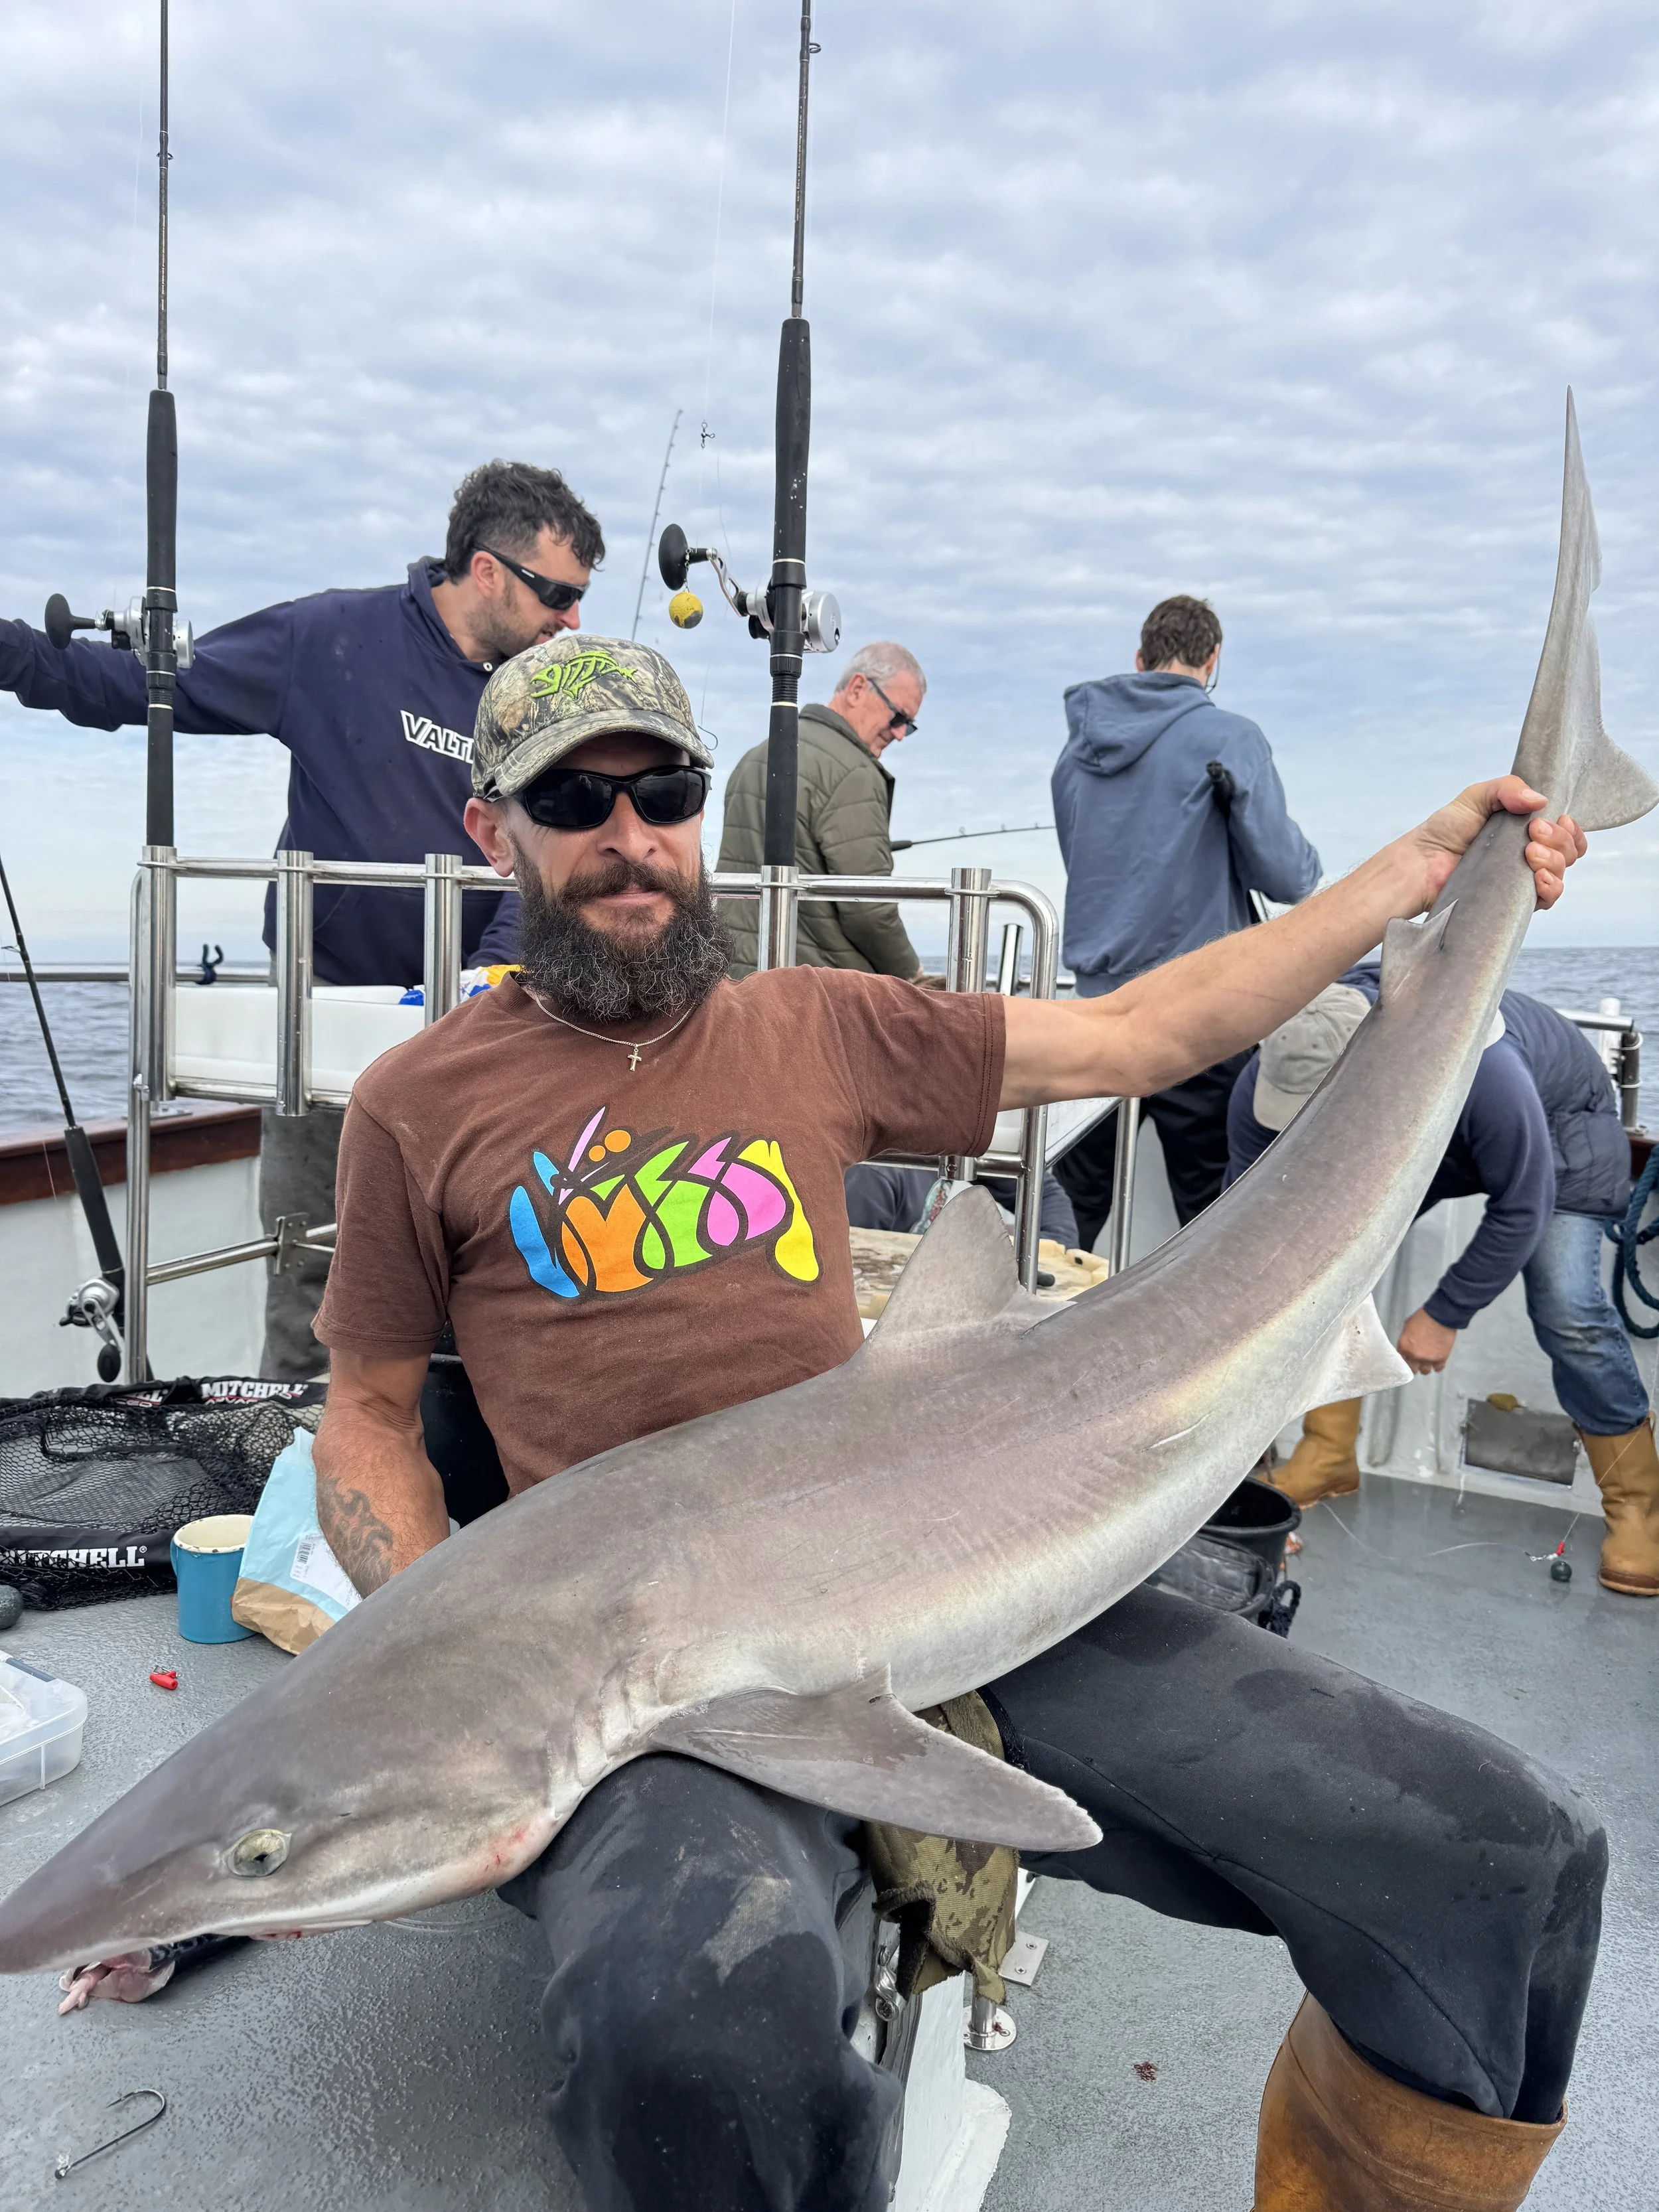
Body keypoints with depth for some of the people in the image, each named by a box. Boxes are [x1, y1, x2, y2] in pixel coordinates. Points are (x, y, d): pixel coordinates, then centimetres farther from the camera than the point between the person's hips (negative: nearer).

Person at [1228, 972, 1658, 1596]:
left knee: (1565, 1309, -21)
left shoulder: (1479, 1069, -46)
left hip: (1557, 1128, -4)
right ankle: (1329, 1458, 2)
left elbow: (1522, 1210, -29)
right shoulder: (1274, 1074, -31)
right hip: (1422, 1135, 5)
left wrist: (1444, 1315, -22)